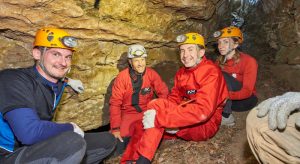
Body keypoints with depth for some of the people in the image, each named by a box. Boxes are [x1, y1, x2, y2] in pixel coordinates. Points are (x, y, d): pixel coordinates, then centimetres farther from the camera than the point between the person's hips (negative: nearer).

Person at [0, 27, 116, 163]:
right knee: (74, 143, -35)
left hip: (42, 147, 7)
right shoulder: (13, 79, -20)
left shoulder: (59, 83, 0)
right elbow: (29, 132, -31)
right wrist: (71, 128, -19)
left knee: (108, 140, 4)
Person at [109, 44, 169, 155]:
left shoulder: (151, 74, -7)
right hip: (128, 113, -1)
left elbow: (163, 93, -3)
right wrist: (115, 128, -13)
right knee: (117, 148, -15)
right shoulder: (122, 77, -11)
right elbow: (115, 103, -9)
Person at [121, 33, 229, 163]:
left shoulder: (211, 72, -18)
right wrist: (172, 120, -20)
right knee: (141, 127, -4)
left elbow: (203, 111, -30)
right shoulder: (181, 72, 9)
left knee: (157, 104, -25)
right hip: (185, 121, 7)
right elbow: (174, 98, 4)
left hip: (206, 125, -7)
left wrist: (158, 118, -33)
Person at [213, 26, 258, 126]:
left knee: (223, 76, -28)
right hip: (229, 100, 4)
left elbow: (247, 91, -25)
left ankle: (226, 117, -24)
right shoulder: (220, 61, -3)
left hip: (246, 100, -4)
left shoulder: (249, 61, -18)